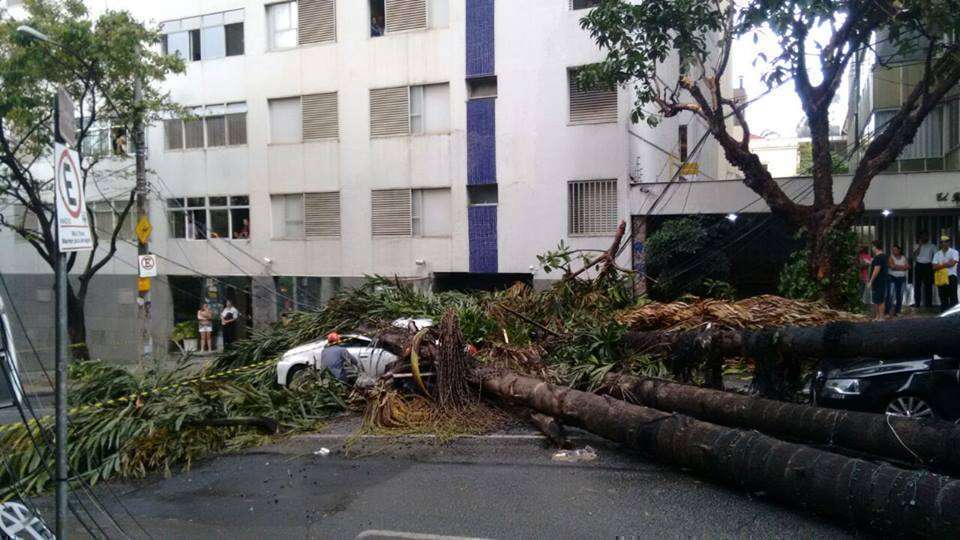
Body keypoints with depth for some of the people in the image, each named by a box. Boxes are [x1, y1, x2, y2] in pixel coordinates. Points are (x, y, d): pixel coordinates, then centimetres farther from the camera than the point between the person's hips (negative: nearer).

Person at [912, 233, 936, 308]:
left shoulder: (932, 246, 8)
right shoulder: (917, 246, 10)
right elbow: (915, 254, -6)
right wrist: (920, 245, -9)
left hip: (928, 266, -1)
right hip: (919, 266, 1)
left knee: (928, 285, 0)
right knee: (917, 285, -1)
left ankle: (928, 303, 3)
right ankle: (916, 303, 2)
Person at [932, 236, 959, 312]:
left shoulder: (954, 252, 1)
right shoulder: (937, 254, 12)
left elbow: (952, 263, -14)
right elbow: (934, 267, 1)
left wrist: (940, 265, -4)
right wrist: (946, 263, -7)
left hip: (951, 277, -4)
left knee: (953, 297, -5)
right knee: (943, 298, 7)